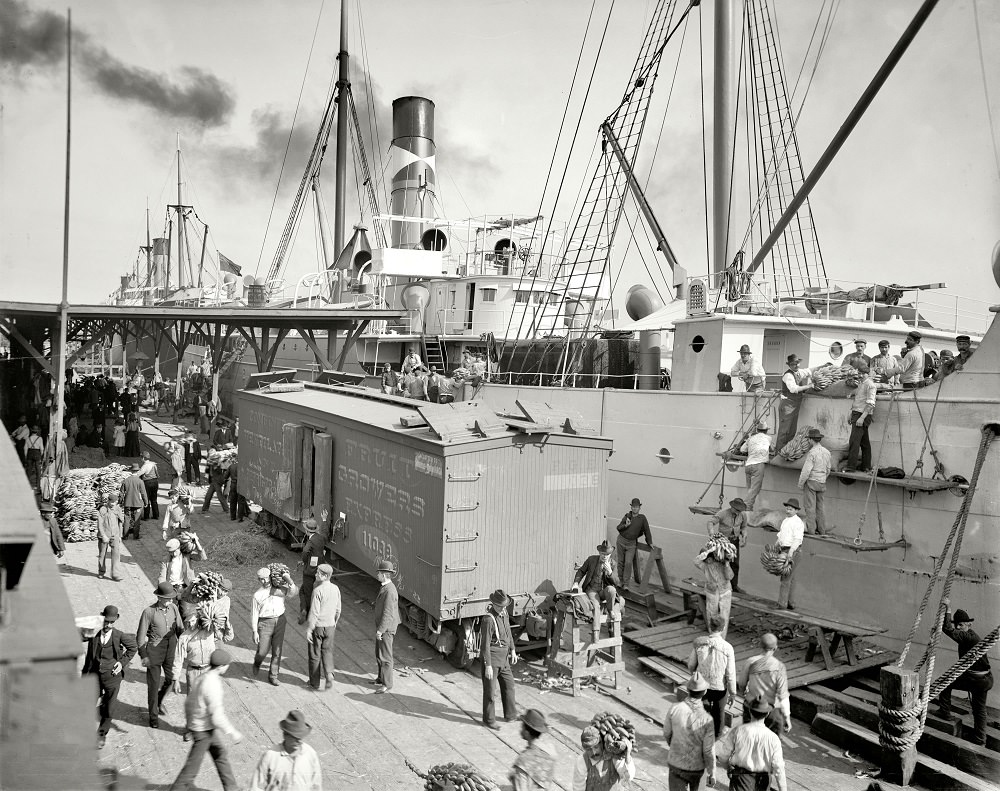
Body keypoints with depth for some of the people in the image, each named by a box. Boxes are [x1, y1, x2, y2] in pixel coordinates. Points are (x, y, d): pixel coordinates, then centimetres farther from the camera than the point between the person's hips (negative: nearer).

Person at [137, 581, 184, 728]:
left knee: (171, 679, 11)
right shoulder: (149, 612, -16)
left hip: (171, 649, 4)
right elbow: (140, 636, -8)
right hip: (155, 651, -4)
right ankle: (153, 716, 22)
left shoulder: (173, 608, -3)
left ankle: (159, 701, 41)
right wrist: (143, 655, -9)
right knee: (153, 684, 6)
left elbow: (180, 628, 9)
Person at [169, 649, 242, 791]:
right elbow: (217, 717, -28)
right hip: (204, 731, -9)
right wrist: (233, 733, -17)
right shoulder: (213, 685, -29)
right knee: (193, 766, 6)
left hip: (197, 725, 9)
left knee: (220, 753, 21)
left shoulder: (200, 678, -2)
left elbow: (188, 704, 9)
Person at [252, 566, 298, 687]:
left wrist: (290, 581, -26)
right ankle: (257, 664, 34)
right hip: (264, 623, -2)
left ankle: (273, 676, 18)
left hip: (279, 621, 2)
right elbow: (254, 614, -1)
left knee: (277, 651, 4)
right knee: (262, 651, 0)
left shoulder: (279, 588, 4)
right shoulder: (257, 595, -2)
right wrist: (254, 631, -4)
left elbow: (292, 592, -9)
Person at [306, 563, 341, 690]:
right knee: (327, 652, 17)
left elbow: (314, 613, -21)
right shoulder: (336, 589, -2)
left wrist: (308, 630, -15)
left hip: (317, 626, -5)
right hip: (330, 626, 5)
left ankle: (314, 682, 22)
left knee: (315, 654, 11)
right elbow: (338, 609, 8)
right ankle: (329, 674, -4)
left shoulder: (317, 591, -21)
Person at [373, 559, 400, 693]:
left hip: (386, 629, -10)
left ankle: (387, 684, 9)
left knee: (385, 657, -1)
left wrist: (380, 631, -24)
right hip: (381, 626, 10)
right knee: (379, 653, 21)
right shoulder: (384, 587, 7)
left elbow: (388, 613, -27)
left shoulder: (389, 591, -26)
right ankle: (381, 678, 35)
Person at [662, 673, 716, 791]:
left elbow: (667, 734, -3)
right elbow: (709, 751, -17)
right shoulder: (706, 720, -25)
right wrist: (711, 774, -3)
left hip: (675, 763, 0)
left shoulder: (674, 709, -19)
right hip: (696, 767, 0)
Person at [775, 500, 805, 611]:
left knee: (786, 578, -9)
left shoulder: (797, 522, -13)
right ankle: (791, 604, 20)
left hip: (793, 551, -9)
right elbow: (780, 536, 25)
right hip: (785, 550, 9)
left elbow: (798, 539, -22)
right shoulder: (785, 520, 17)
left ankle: (782, 604, -8)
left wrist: (791, 551, -31)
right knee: (790, 578, 14)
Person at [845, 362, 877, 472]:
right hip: (857, 414, 9)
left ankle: (851, 466, -14)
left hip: (862, 415, -9)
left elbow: (870, 404, -18)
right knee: (864, 441, 12)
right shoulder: (861, 383, 17)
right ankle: (865, 466, 17)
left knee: (854, 441, -13)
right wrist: (851, 415, 21)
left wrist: (862, 418, -23)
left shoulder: (870, 384, -12)